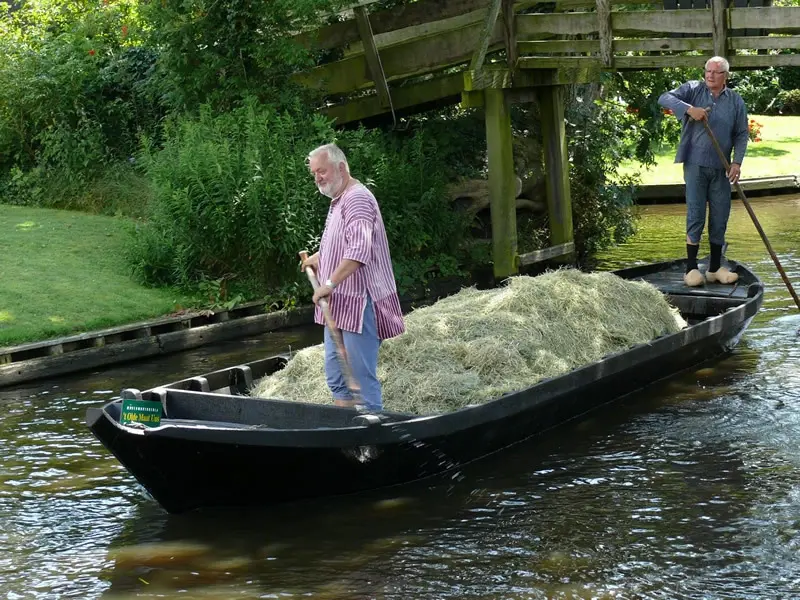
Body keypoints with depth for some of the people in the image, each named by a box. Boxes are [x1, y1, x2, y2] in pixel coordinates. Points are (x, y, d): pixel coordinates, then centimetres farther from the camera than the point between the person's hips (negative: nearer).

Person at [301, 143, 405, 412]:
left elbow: (359, 250, -28)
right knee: (335, 371, 13)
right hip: (338, 302, 11)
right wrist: (319, 257, 24)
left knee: (362, 374, -7)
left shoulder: (357, 198, -15)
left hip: (357, 301, -10)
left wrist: (330, 283, -30)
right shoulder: (338, 200, 17)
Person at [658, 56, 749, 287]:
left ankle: (715, 268, 18)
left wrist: (737, 162, -5)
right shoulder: (693, 89, 1)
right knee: (695, 214, -3)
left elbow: (741, 135, 8)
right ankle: (691, 268, 4)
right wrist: (689, 109, -25)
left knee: (720, 217, 7)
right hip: (695, 165, -3)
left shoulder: (736, 101, 8)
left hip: (721, 168, 3)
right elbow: (665, 98, -11)